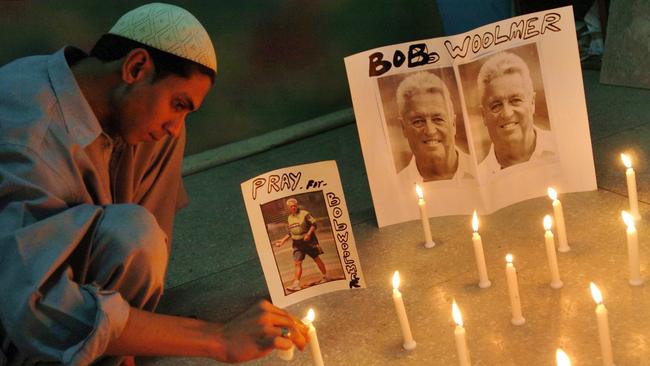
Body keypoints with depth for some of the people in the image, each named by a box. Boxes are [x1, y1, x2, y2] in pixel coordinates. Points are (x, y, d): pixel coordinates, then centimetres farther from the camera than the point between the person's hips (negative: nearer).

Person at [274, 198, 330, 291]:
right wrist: (283, 240, 12)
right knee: (297, 263, -5)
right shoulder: (289, 218, 11)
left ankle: (326, 276, 23)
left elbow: (314, 224, -10)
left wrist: (308, 234, -22)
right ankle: (296, 284, -7)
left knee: (317, 259, 6)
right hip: (297, 243, 5)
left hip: (308, 241, -5)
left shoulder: (304, 213, -8)